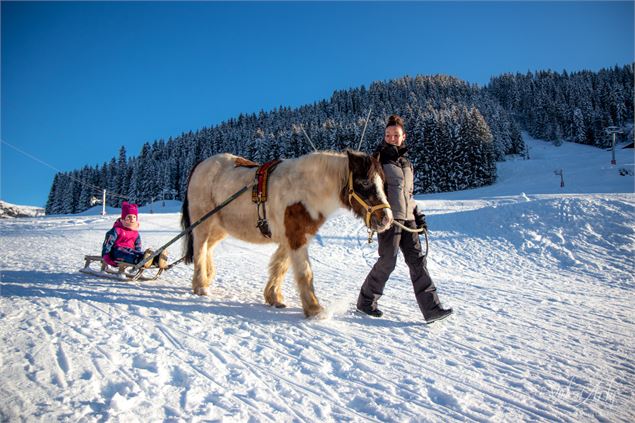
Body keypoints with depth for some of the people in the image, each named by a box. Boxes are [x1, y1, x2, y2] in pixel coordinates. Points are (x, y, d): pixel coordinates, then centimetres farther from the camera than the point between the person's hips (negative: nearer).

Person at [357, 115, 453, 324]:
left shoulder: (407, 164, 21)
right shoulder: (379, 160, 0)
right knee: (388, 261, -4)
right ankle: (366, 301, 14)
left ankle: (431, 308, 3)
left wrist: (419, 216, 17)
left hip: (407, 219, 7)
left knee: (417, 260, 1)